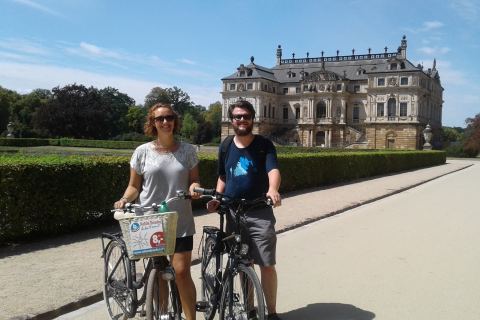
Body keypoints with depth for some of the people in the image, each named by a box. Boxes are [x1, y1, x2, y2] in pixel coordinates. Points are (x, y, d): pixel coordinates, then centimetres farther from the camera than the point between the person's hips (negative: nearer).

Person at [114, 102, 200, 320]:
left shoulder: (187, 150, 2)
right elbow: (134, 186, 4)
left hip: (180, 222, 0)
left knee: (181, 271, -6)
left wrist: (194, 187, -14)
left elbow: (193, 179, 8)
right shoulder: (143, 151, -1)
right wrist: (125, 199, -15)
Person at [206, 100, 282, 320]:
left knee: (266, 264, -4)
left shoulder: (264, 145, -3)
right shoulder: (226, 147, 9)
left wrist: (273, 189, -40)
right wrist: (216, 198, 1)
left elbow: (273, 170, -19)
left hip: (260, 213, -4)